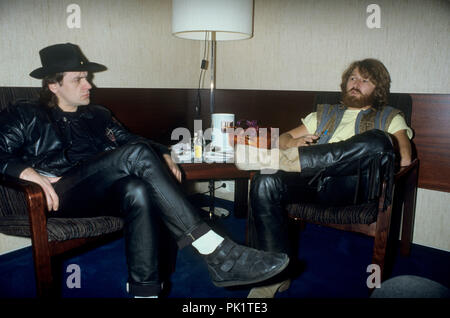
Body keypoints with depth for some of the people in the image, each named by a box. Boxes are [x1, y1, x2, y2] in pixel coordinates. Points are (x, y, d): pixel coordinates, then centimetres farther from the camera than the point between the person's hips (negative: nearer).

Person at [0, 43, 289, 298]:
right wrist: (32, 174, -18)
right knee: (137, 154, -29)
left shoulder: (98, 116, 27)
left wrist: (163, 155, 2)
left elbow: (130, 139, 23)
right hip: (60, 195, -4)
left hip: (101, 195, 4)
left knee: (138, 190, -35)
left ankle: (144, 290, -34)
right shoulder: (25, 116, 14)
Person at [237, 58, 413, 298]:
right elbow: (284, 138, 29)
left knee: (378, 140, -32)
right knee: (265, 183, -28)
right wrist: (294, 142, 4)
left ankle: (283, 159, -36)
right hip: (314, 181, 3)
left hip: (353, 185, -2)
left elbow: (405, 159, 7)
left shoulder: (389, 117, 26)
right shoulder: (325, 113, 35)